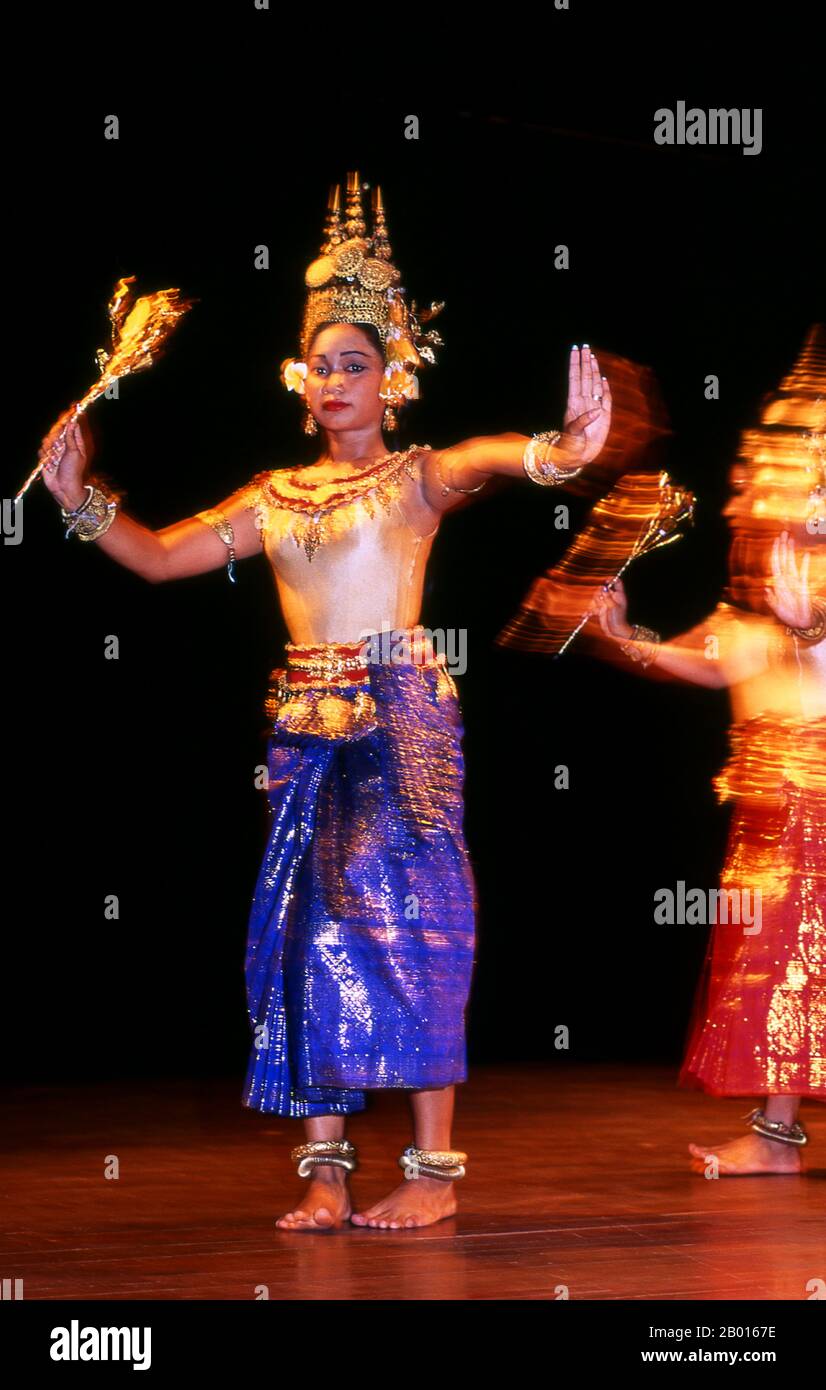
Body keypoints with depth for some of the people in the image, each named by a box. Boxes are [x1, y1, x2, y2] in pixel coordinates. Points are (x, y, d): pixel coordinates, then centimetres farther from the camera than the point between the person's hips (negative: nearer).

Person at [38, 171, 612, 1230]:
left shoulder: (418, 479, 2)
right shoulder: (275, 497, 15)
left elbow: (489, 460, -20)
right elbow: (160, 556, 17)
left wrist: (560, 451, -42)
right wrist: (80, 502, 2)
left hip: (400, 716, -5)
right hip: (306, 725, 5)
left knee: (403, 918, -7)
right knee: (309, 930, 1)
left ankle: (435, 1164, -3)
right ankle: (323, 1171, 4)